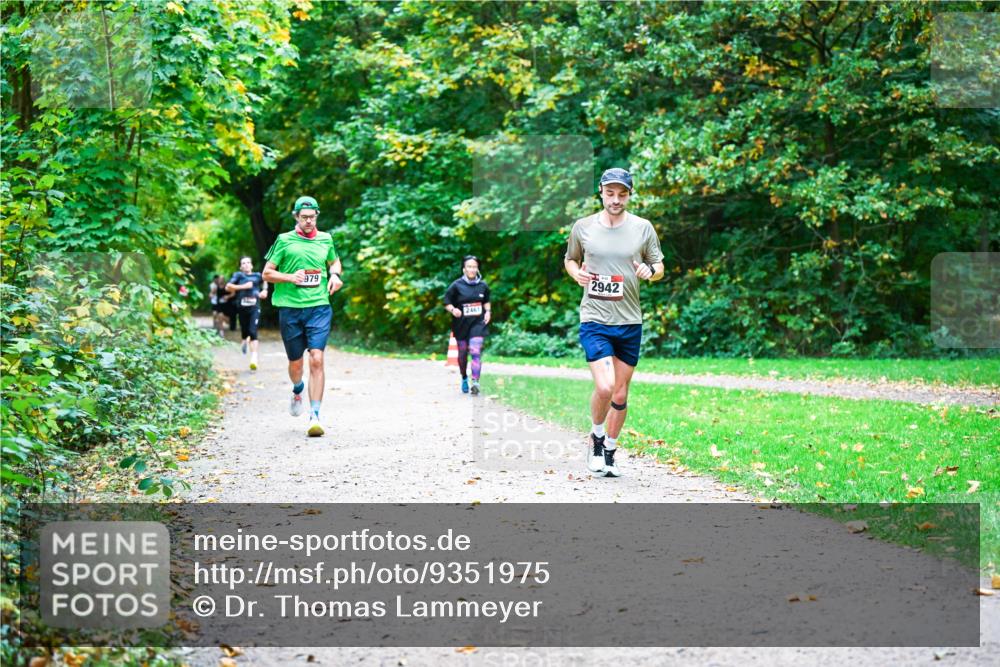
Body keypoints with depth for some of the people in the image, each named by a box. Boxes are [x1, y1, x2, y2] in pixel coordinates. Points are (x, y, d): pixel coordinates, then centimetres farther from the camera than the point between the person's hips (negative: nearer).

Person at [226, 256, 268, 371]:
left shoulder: (257, 276, 11)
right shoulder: (238, 275, 4)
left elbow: (264, 281, 34)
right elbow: (228, 287, -8)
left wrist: (264, 290, 16)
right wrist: (242, 287, -11)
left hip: (254, 307, 0)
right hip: (242, 308, 0)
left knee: (253, 332, -13)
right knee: (244, 331, 8)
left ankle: (254, 358, -18)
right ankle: (245, 341, 46)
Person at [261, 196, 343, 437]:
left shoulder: (325, 239, 11)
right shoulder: (284, 240, 3)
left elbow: (334, 262, 30)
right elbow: (267, 273, 5)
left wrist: (335, 275, 8)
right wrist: (290, 277, -12)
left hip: (319, 307, 1)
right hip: (290, 308, 0)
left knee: (317, 359, -14)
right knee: (295, 363, 10)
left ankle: (314, 416, -14)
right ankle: (297, 391, 46)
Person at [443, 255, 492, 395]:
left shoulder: (483, 285, 2)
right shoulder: (456, 285, -8)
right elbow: (447, 303, -3)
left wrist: (487, 311, 2)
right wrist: (453, 310, -22)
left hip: (477, 323, 0)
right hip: (461, 324, 0)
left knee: (476, 352, -16)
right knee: (463, 353, 12)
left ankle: (475, 382, -23)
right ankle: (464, 378, 37)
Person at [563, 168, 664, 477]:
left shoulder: (643, 228, 2)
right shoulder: (583, 226, 1)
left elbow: (659, 266, 11)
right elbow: (570, 259, 16)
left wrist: (650, 271, -12)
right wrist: (576, 273, -6)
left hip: (630, 323, 2)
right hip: (594, 321, -2)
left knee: (620, 394, 9)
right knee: (604, 387, -18)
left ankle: (609, 451, 26)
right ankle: (596, 437, 10)